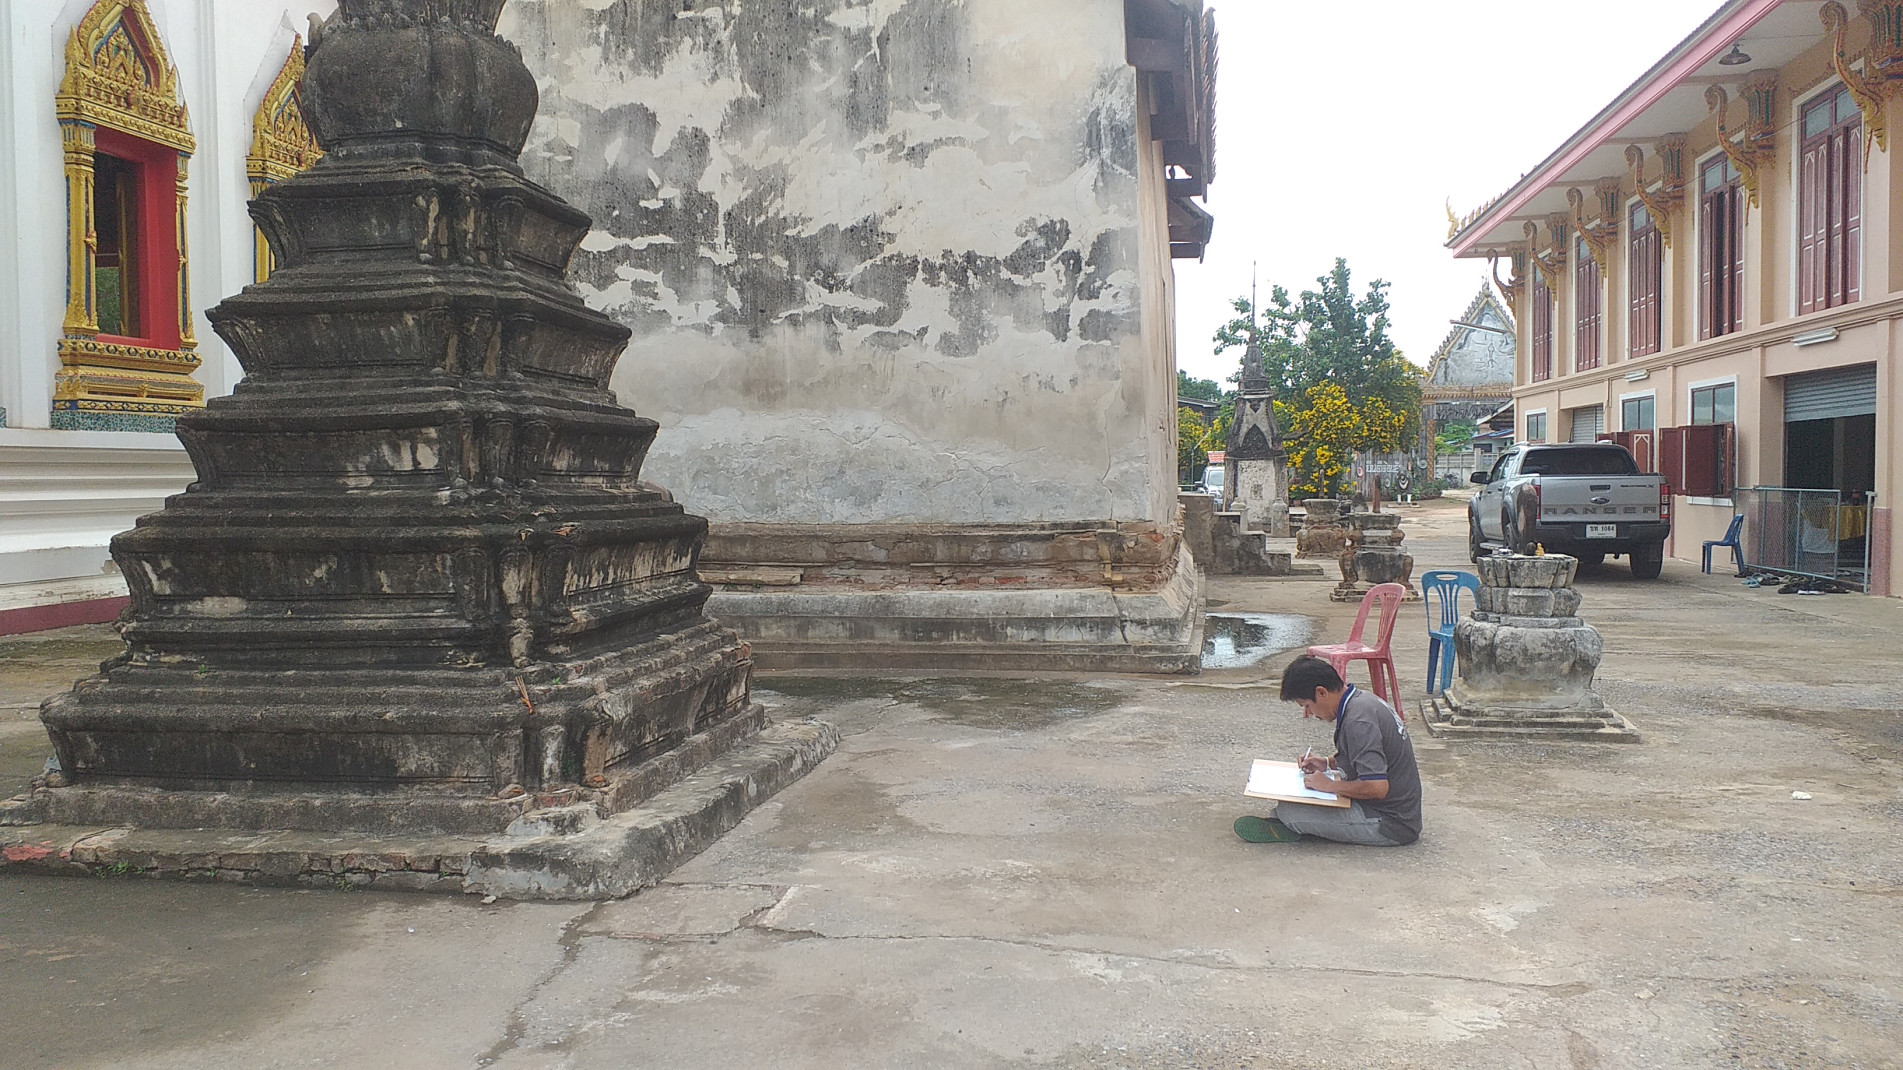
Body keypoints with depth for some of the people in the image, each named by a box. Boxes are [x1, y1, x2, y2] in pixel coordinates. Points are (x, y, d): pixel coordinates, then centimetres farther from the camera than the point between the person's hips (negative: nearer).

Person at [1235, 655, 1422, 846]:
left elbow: (1377, 787, -32)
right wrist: (1328, 763, 11)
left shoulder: (1358, 722, -25)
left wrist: (1330, 785, -18)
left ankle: (1290, 828, 11)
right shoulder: (1362, 700, 5)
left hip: (1390, 826, -10)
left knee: (1288, 811, -16)